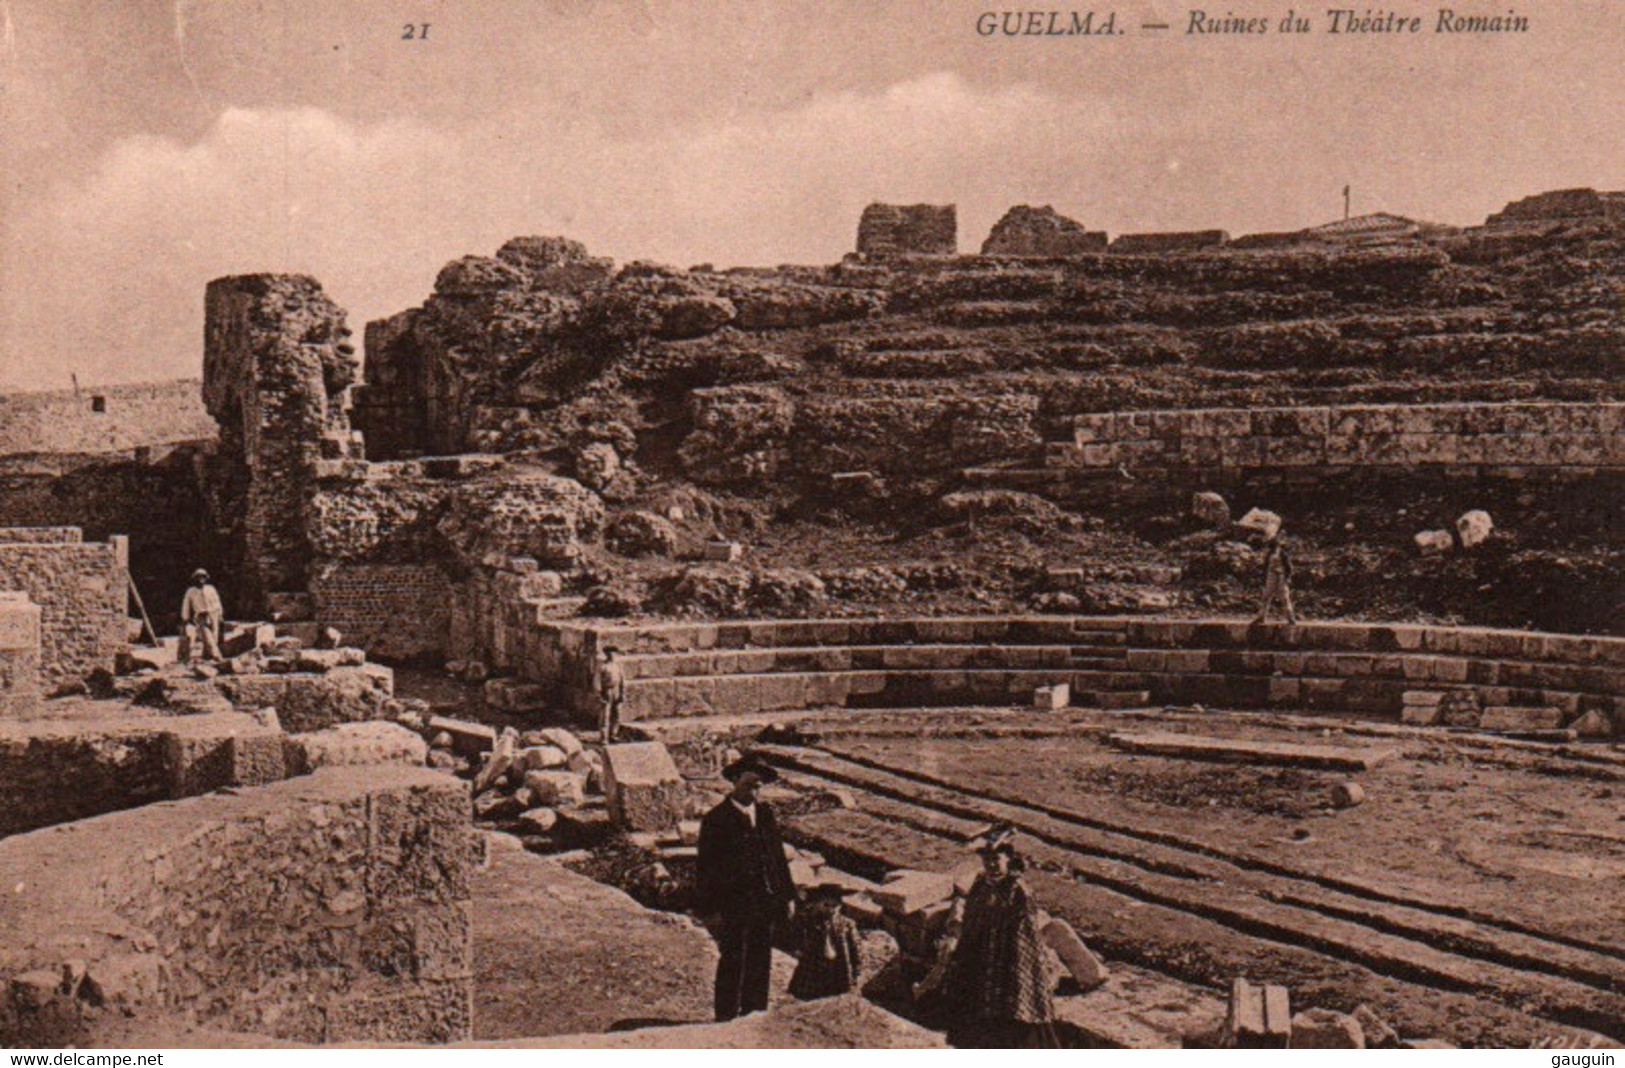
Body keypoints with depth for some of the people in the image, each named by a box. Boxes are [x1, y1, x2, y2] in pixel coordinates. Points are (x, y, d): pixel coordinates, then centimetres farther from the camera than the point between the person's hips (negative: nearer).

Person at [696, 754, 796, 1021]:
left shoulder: (765, 813, 9)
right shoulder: (716, 820, -7)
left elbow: (778, 855, 14)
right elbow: (707, 868, -8)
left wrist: (788, 894, 11)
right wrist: (711, 909, -12)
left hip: (765, 900, 5)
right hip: (732, 905, -5)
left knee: (760, 963, 12)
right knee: (732, 964, 1)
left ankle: (755, 1016, 24)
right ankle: (727, 1019, 12)